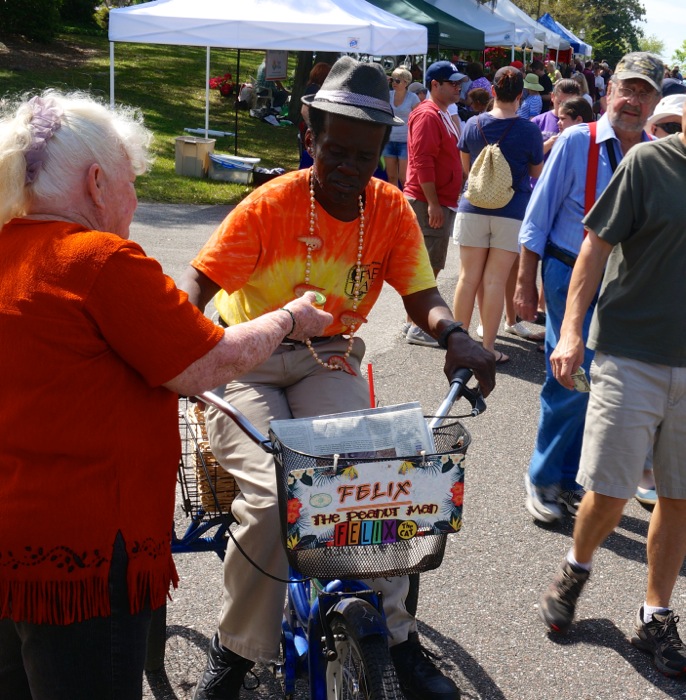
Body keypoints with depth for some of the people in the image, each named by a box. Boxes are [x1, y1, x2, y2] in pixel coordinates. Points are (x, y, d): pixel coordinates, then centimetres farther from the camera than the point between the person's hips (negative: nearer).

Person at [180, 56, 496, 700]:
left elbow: (421, 295, -5)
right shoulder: (271, 204, -14)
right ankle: (237, 648, -1)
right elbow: (199, 282, -19)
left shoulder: (391, 210, -4)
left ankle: (395, 634, 0)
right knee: (271, 499, -25)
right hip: (247, 363, -3)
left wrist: (453, 335, -28)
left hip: (327, 362, 3)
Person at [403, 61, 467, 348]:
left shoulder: (442, 115, 18)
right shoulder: (427, 115, -15)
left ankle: (417, 322, 22)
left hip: (441, 202, 10)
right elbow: (422, 160, -22)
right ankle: (416, 327, -1)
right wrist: (432, 203, -24)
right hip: (428, 203, -10)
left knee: (430, 266, 14)